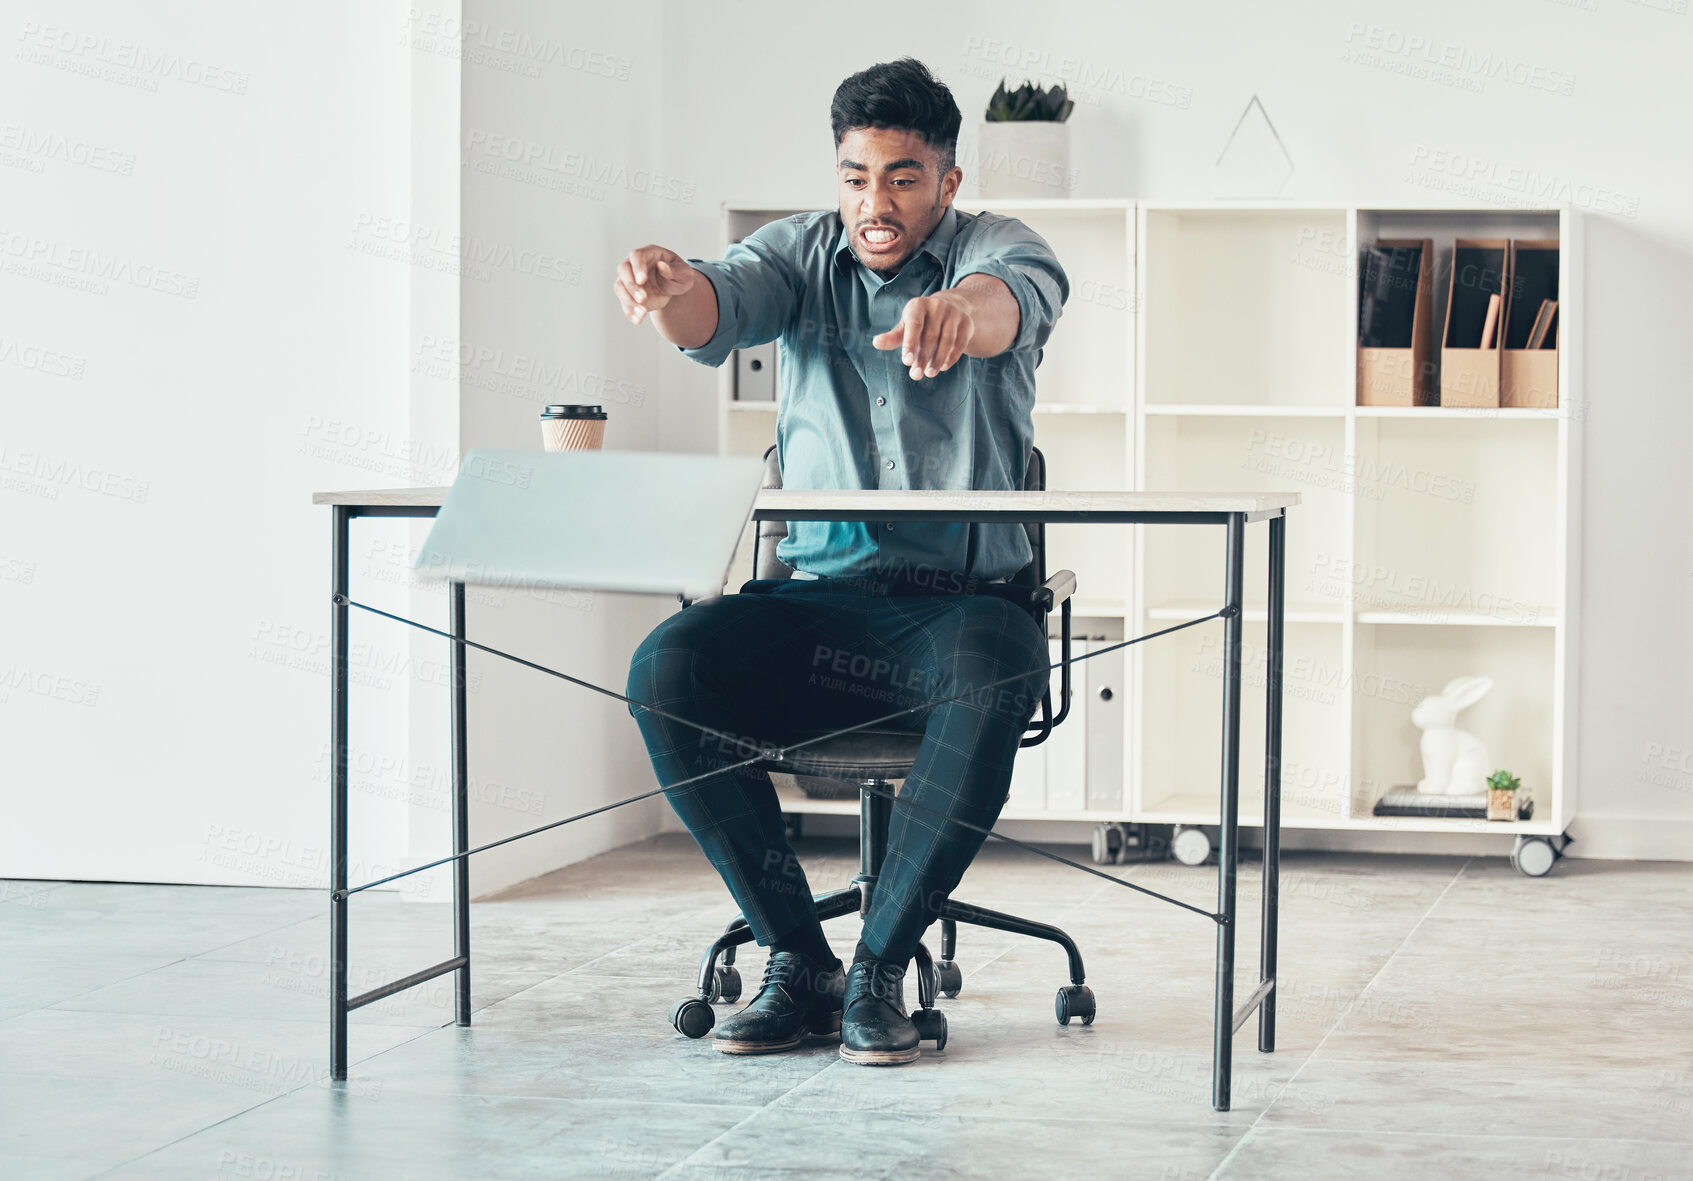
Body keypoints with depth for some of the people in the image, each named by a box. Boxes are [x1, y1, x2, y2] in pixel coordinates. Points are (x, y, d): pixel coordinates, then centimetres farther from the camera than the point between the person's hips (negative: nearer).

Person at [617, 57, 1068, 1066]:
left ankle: (881, 970, -24)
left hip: (960, 598, -3)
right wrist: (669, 290, -37)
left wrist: (963, 310, -50)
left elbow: (1022, 297, -24)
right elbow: (721, 308, -11)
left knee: (997, 667, -37)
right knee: (667, 667, -25)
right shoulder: (802, 254, 11)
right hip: (815, 597, 3)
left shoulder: (997, 249, 2)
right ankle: (798, 962, -15)